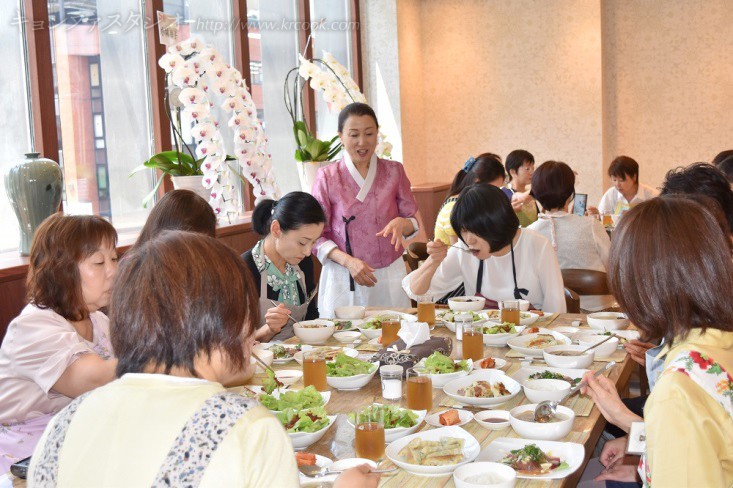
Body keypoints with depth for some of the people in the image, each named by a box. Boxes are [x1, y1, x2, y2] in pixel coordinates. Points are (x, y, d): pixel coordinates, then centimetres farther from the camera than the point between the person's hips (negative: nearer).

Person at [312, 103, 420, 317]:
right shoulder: (327, 177, -3)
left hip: (390, 276, 2)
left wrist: (401, 223, -15)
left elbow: (413, 223, 9)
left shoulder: (394, 171, 4)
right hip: (343, 278, -2)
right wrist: (348, 261, -17)